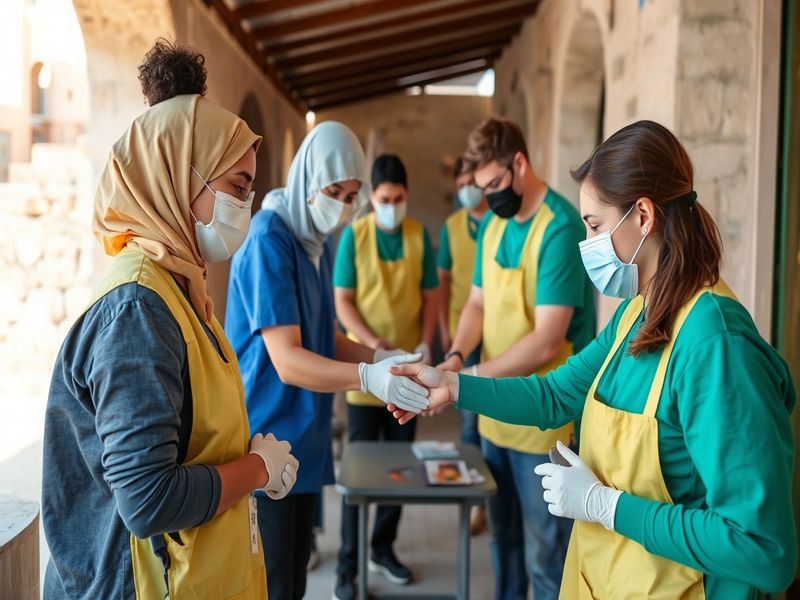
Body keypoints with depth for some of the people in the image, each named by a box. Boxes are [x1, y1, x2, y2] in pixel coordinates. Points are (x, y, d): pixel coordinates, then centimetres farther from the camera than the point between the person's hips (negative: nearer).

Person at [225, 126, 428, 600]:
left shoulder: (319, 243, 9)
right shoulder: (269, 239, -18)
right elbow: (287, 360, -23)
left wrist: (379, 359, -4)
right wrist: (368, 378, -35)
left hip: (304, 442, 8)